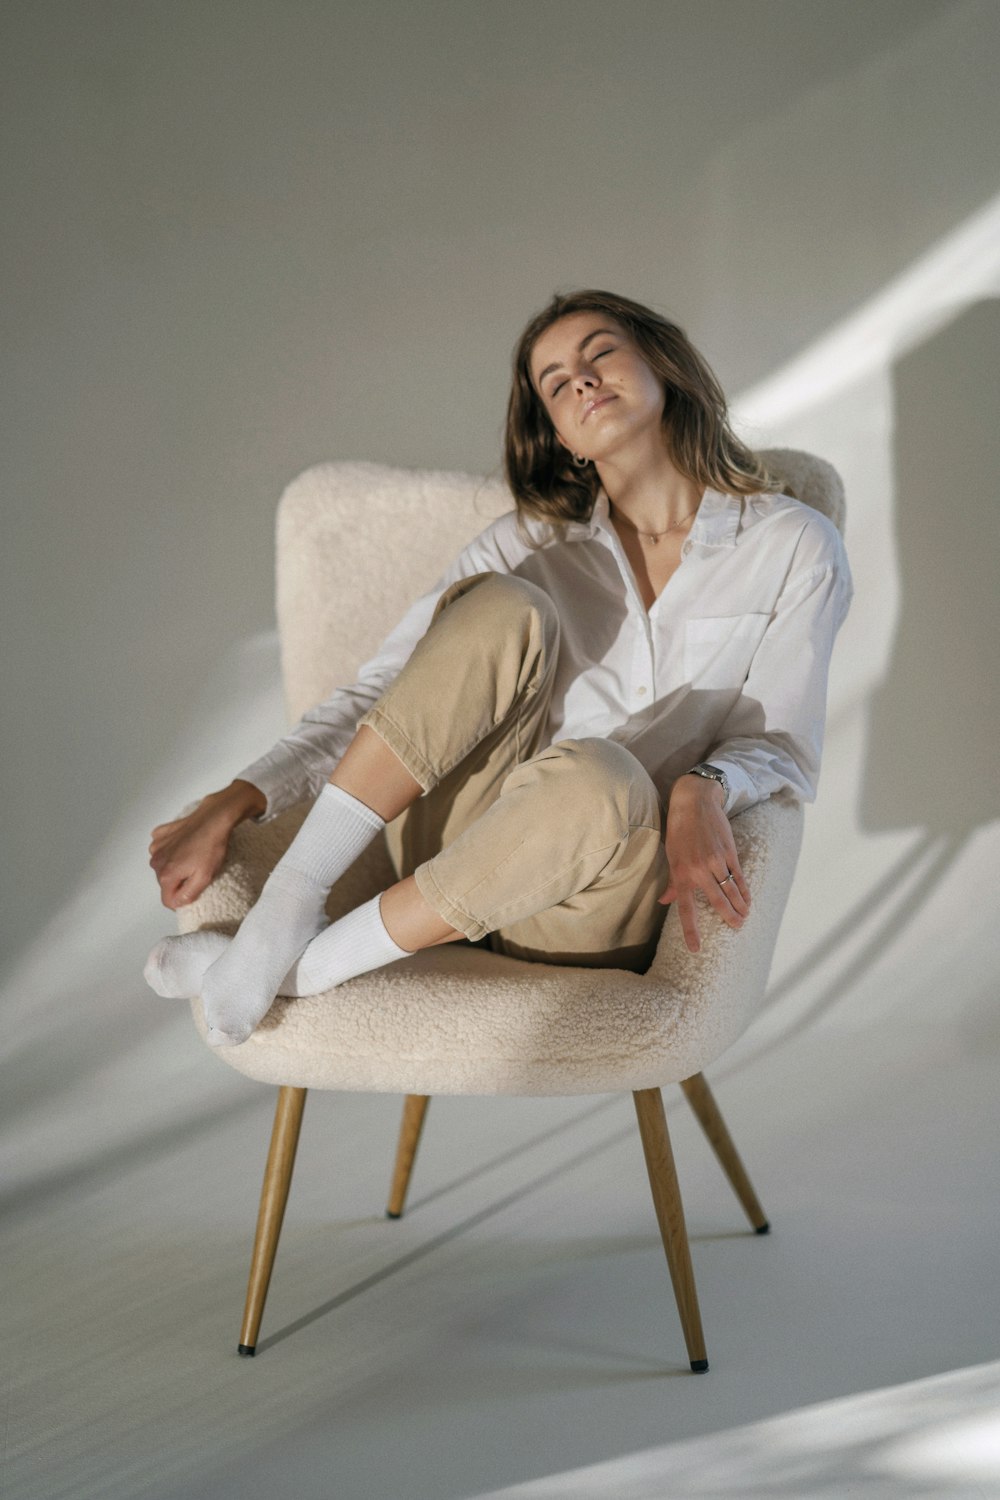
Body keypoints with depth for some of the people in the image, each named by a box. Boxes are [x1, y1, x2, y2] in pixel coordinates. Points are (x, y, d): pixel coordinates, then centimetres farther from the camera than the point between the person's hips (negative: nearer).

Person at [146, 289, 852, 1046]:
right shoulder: (534, 542, 8)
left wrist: (704, 788, -23)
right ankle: (289, 901, -26)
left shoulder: (794, 547, 4)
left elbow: (778, 745, 1)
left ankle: (312, 964, -22)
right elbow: (384, 691, 3)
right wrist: (232, 804, -9)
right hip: (454, 842, 2)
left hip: (598, 905, -1)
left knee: (598, 776, -39)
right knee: (503, 610, -27)